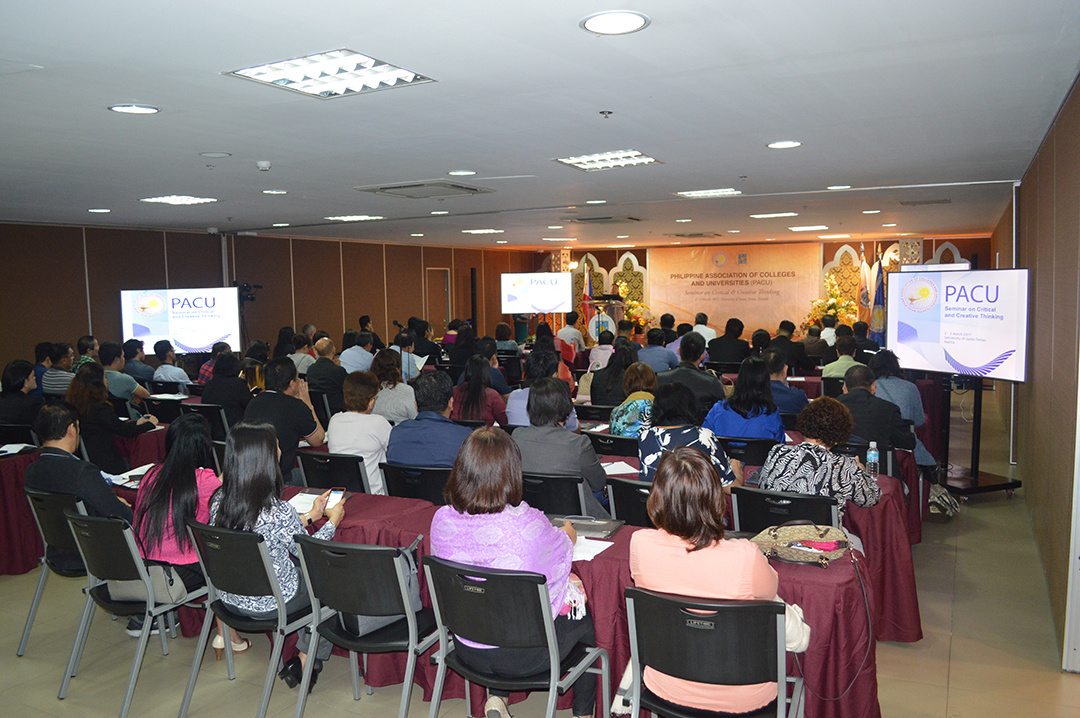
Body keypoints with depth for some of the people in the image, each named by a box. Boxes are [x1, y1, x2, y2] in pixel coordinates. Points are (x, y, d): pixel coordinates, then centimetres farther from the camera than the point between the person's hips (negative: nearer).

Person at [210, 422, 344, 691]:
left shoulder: (218, 500, -10)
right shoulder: (278, 512, -31)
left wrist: (311, 516, 15)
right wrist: (332, 521, 5)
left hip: (230, 596, 7)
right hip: (270, 602, -6)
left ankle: (304, 659, 33)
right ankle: (306, 661, 26)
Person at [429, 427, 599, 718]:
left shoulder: (442, 520, -14)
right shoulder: (529, 525, -27)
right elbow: (562, 550, -6)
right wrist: (568, 535, 20)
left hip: (467, 649, 4)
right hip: (523, 657, -4)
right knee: (588, 619, 22)